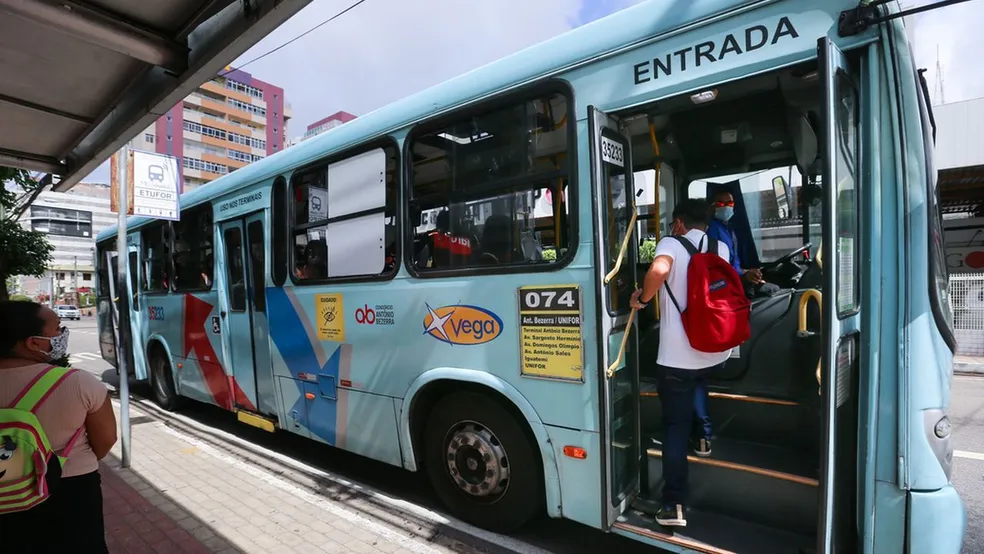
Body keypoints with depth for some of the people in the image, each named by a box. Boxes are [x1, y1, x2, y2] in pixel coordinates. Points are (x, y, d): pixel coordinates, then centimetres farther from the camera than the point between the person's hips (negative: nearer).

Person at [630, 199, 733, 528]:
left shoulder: (671, 244, -7)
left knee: (675, 428, 4)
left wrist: (642, 298, -15)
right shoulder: (722, 249, 10)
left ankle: (674, 506, 5)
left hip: (676, 358, -5)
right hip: (715, 353, 5)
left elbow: (659, 269, -31)